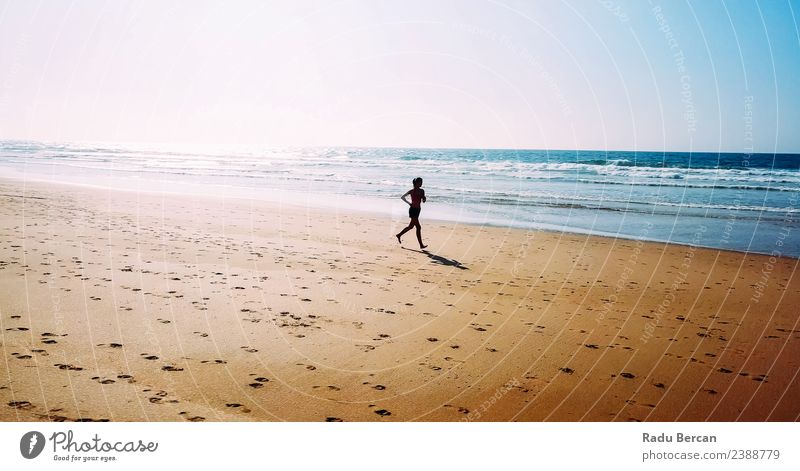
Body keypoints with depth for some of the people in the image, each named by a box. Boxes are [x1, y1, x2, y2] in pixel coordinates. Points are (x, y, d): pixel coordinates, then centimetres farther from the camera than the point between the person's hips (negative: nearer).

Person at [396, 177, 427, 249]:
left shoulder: (421, 191, 9)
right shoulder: (412, 191, -9)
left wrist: (424, 199, 1)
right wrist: (408, 203, -9)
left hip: (418, 210, 8)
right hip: (413, 210, -8)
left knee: (411, 226, 18)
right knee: (418, 227, -8)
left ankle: (399, 235, 35)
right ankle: (421, 245, -6)